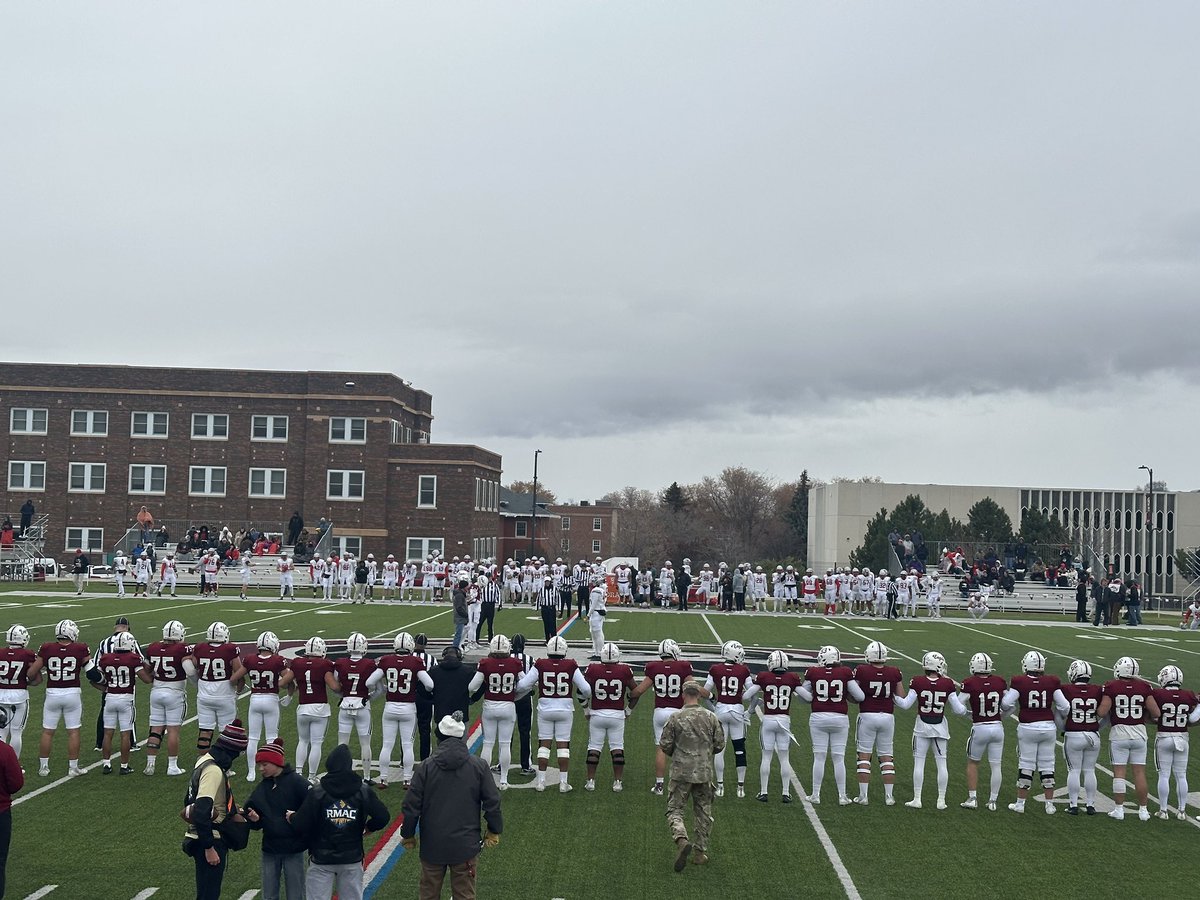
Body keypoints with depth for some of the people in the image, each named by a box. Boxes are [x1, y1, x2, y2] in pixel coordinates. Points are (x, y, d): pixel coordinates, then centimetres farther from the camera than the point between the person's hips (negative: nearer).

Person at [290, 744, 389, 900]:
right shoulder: (363, 790, -6)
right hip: (352, 859, 2)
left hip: (321, 859, -2)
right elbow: (383, 816, -8)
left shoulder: (317, 791, -12)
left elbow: (300, 825, -14)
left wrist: (292, 817, 8)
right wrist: (368, 827, 12)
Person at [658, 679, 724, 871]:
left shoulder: (675, 717, -8)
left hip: (681, 772, -2)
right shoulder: (711, 718, 0)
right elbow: (720, 745, 5)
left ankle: (682, 839, -21)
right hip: (704, 772, 3)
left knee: (674, 809, 4)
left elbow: (665, 746, -4)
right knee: (703, 812, 14)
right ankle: (701, 852, 15)